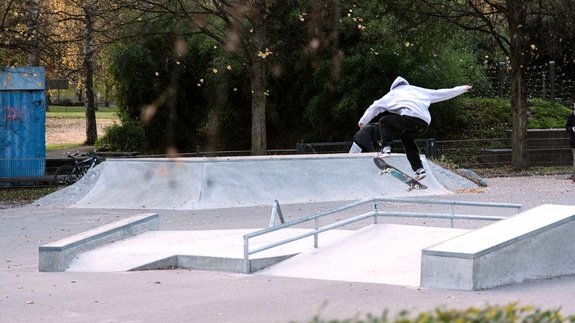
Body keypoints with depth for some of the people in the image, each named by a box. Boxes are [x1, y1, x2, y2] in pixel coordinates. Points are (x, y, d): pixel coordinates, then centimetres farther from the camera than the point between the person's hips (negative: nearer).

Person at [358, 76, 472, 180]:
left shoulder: (393, 93, 27)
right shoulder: (418, 90, 34)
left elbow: (375, 106, 28)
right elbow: (440, 93, 35)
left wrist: (363, 121, 38)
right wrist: (462, 89, 44)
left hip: (410, 117, -5)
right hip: (425, 123, 5)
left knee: (384, 121, 15)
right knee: (407, 138, 29)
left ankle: (386, 149, -6)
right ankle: (419, 169, 20)